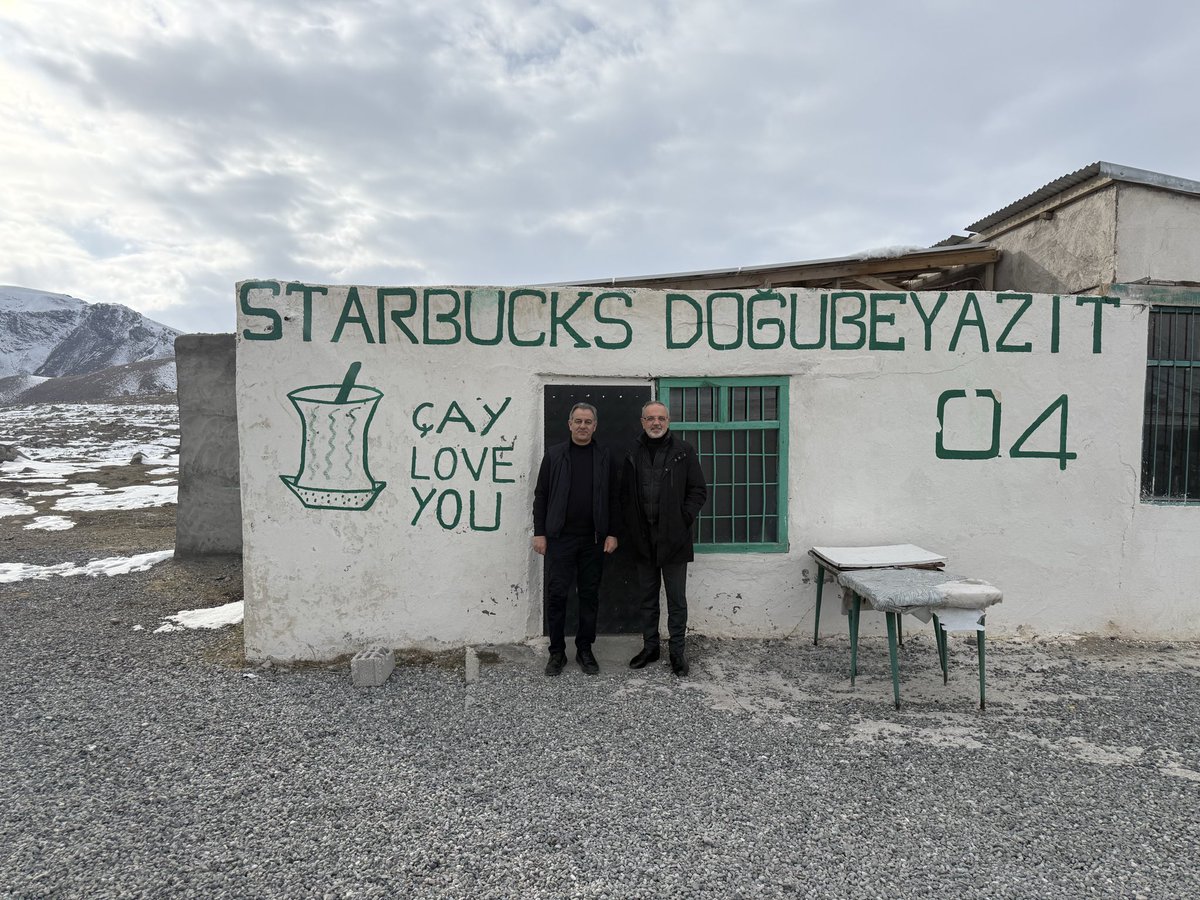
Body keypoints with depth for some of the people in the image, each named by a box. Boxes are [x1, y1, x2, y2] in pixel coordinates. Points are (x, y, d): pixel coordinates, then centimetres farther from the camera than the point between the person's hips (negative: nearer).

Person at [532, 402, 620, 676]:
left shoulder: (605, 457, 6)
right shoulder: (554, 454, 3)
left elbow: (613, 499, 6)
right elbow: (541, 495, 3)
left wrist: (612, 533, -1)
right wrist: (539, 533, -3)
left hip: (593, 539, 1)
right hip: (560, 538, -1)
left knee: (590, 595, 8)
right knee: (556, 594, 1)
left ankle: (585, 650, 21)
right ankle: (557, 652, 15)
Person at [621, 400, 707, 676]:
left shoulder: (683, 451, -1)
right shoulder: (633, 455, 9)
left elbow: (699, 491, -1)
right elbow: (625, 495, 14)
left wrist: (683, 519, -10)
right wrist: (633, 527, 3)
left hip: (673, 538, -3)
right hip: (644, 539, 4)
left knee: (677, 599, 5)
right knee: (647, 598, 14)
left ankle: (677, 651, 18)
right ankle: (650, 647, 27)